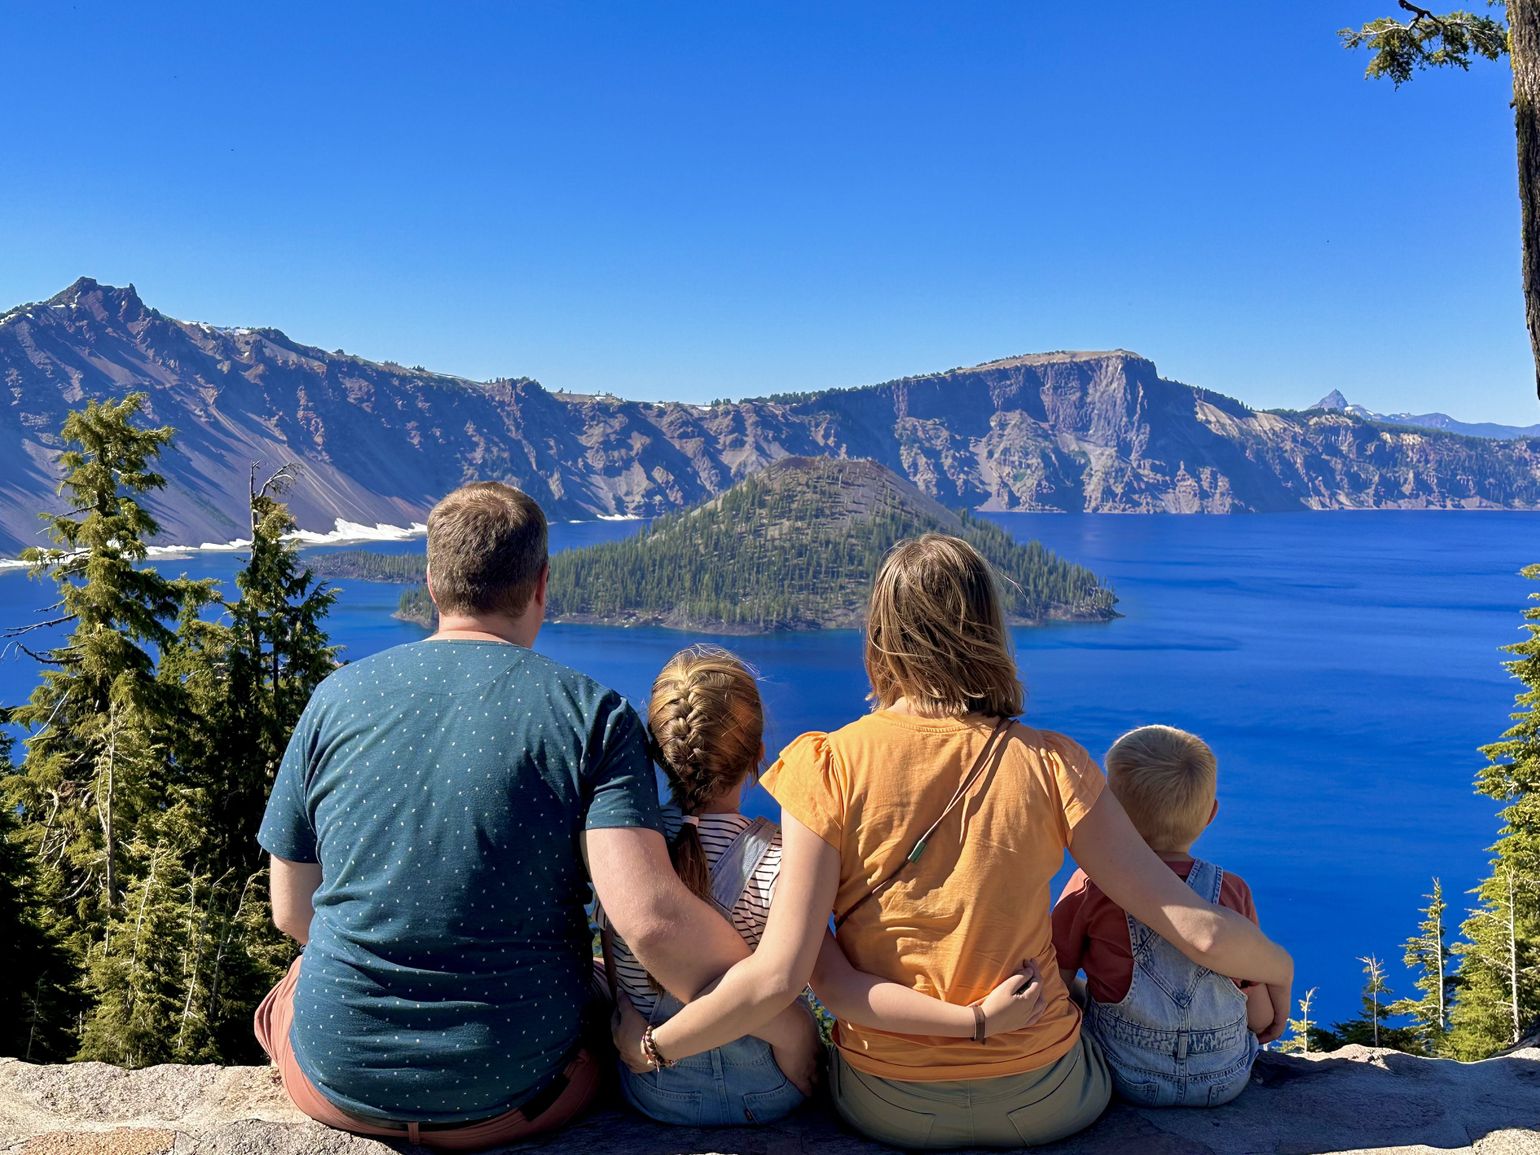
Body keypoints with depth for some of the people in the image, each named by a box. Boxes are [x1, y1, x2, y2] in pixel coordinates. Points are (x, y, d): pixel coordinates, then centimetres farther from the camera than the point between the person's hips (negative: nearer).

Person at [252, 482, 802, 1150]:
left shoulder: (335, 699, -5)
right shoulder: (593, 716, -12)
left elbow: (291, 911, 3)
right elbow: (651, 916, -24)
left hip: (338, 1084, 2)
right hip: (511, 1095, -1)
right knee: (610, 1001, 30)